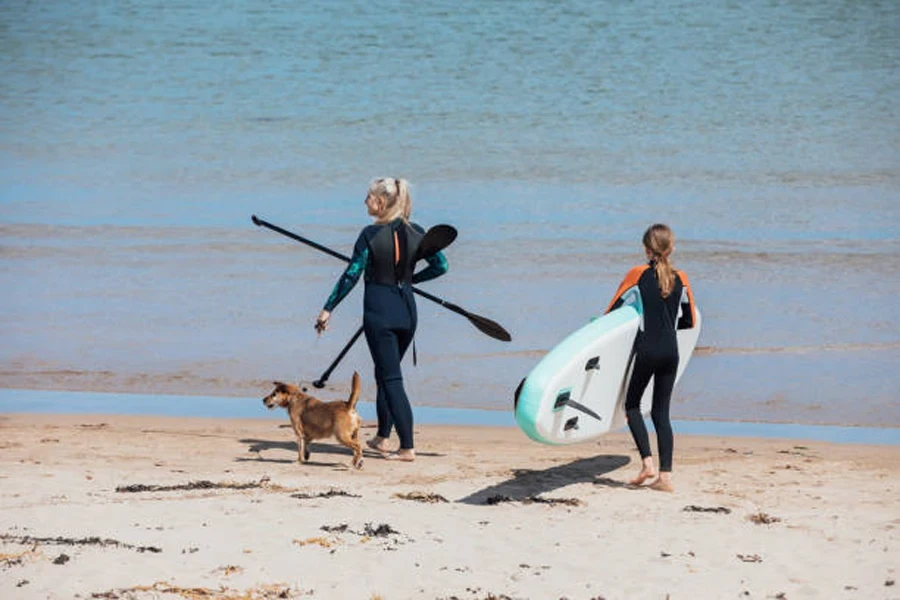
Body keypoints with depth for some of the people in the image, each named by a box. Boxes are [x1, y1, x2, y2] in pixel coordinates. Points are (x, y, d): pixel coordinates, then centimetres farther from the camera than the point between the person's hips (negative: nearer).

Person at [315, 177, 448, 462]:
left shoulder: (371, 234, -12)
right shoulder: (417, 233, 1)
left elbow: (351, 275, -13)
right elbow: (440, 266, 5)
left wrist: (328, 309, -8)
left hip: (378, 312, -5)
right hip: (407, 310, 5)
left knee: (391, 378, -3)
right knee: (386, 373, 22)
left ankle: (407, 447, -8)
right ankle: (382, 438, 30)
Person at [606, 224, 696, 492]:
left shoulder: (638, 275, -6)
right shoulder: (681, 279, 4)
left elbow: (611, 313, -2)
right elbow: (689, 321, 13)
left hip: (646, 350, -3)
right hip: (671, 352, 3)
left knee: (632, 405, 14)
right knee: (661, 412, 8)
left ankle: (647, 462, -3)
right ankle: (665, 476, 1)